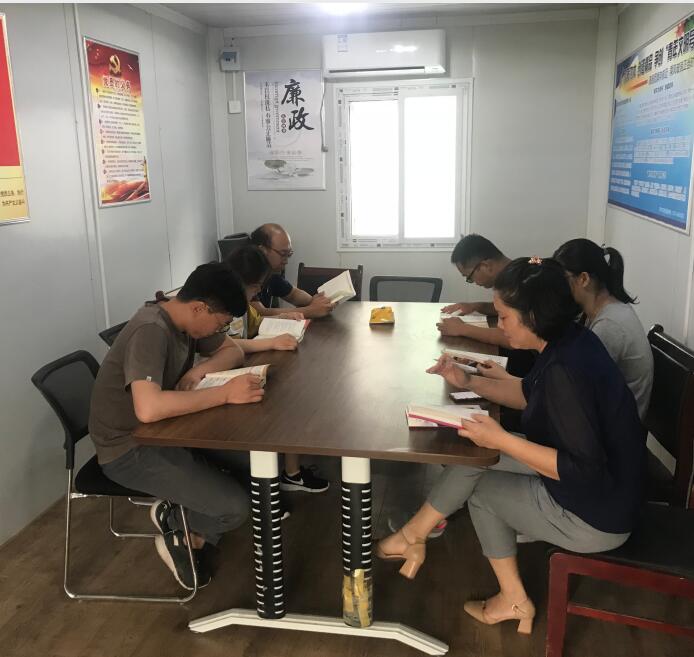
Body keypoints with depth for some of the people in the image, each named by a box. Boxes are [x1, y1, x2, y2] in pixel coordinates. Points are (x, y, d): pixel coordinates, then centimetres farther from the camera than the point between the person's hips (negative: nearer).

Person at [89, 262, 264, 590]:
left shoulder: (184, 316, -1)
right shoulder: (151, 331, -28)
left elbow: (233, 351, 7)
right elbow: (148, 408, -42)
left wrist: (198, 372, -14)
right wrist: (225, 393, -36)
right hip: (130, 448, -9)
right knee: (235, 507, -20)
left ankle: (191, 528, 11)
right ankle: (174, 523, 9)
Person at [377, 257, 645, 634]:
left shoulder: (565, 370, -30)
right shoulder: (568, 342, -2)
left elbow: (583, 469, -30)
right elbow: (530, 396, 14)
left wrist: (501, 440, -27)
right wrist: (469, 383, 4)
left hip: (594, 518, -9)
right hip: (597, 491, 9)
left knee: (476, 485, 0)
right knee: (475, 458, 10)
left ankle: (413, 536, 26)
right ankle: (513, 599, 17)